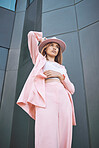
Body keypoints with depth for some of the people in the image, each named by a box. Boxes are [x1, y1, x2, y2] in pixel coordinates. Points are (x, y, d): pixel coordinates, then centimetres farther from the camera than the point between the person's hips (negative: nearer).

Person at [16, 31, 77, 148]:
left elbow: (72, 89, 19)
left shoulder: (62, 68, 32)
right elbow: (31, 34, 16)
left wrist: (60, 76, 4)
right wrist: (41, 39, 37)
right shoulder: (40, 60, 24)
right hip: (46, 97, -3)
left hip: (64, 100, 4)